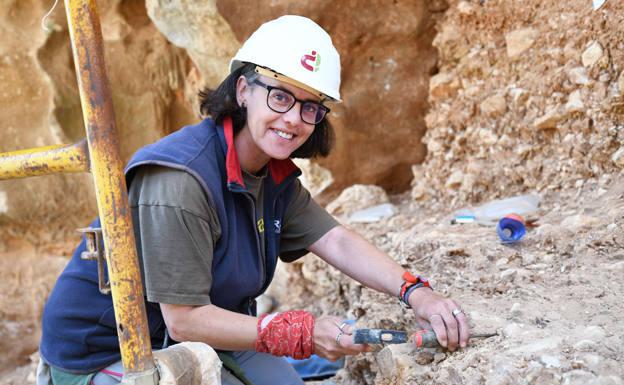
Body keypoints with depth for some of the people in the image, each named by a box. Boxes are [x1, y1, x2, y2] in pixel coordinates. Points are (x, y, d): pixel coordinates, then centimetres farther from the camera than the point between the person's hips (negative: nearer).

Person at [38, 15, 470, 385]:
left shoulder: (276, 177, -1)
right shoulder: (180, 181, -30)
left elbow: (337, 242, -11)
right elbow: (184, 318, -28)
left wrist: (416, 293, -26)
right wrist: (303, 334, -32)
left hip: (205, 335, 8)